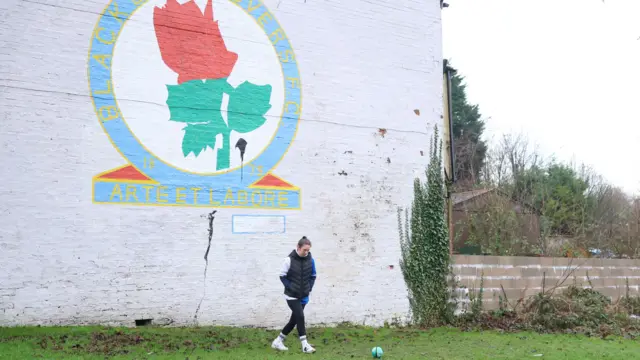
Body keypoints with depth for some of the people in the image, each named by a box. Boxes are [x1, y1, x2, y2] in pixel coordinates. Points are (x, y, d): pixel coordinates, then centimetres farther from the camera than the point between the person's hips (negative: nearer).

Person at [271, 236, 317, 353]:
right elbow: (282, 276, -7)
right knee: (300, 316, -14)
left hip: (303, 296, 5)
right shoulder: (289, 259, -15)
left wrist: (309, 288, -1)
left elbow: (313, 276, 10)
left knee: (294, 320, 11)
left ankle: (278, 341, 26)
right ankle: (305, 345, -6)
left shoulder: (310, 260, -3)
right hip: (292, 296, -5)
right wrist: (290, 288, -14)